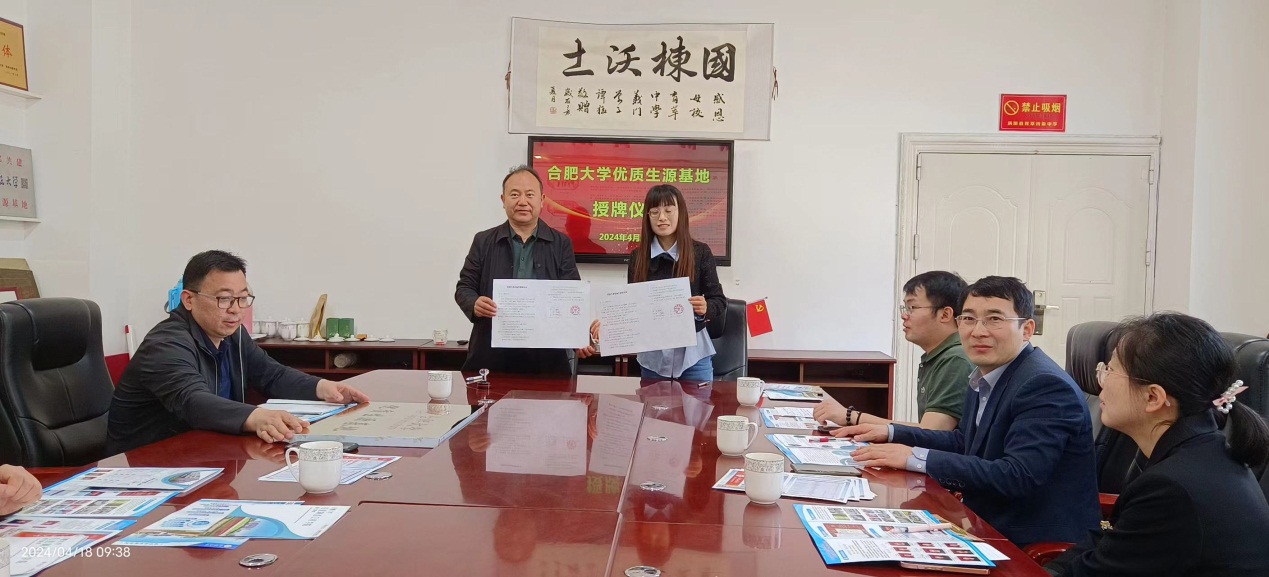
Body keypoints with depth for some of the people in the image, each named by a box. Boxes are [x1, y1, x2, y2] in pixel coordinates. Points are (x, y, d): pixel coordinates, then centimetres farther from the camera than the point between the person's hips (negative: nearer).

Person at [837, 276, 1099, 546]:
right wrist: (890, 433, 8)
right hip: (991, 528, 7)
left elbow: (1019, 476, -29)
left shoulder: (1046, 386, -21)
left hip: (1036, 544, -7)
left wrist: (916, 458, -27)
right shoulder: (987, 376, 6)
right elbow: (964, 441, 19)